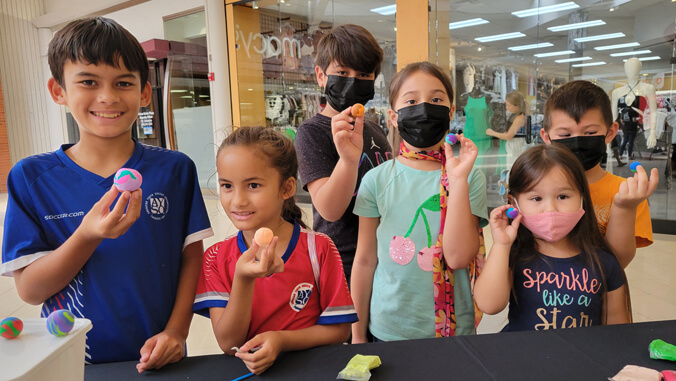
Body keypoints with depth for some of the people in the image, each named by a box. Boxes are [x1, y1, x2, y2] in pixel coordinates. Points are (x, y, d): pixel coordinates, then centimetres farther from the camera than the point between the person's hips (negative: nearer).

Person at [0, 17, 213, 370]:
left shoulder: (175, 169, -7)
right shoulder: (31, 177, -7)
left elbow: (192, 259, -4)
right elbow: (28, 290, -9)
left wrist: (176, 331, -14)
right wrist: (88, 236, -25)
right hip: (70, 360, 1)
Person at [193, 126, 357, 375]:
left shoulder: (318, 249, -8)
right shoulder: (216, 259, -2)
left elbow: (339, 329, -4)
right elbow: (228, 343, -9)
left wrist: (281, 340, -18)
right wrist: (243, 279, -23)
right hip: (245, 370, 0)